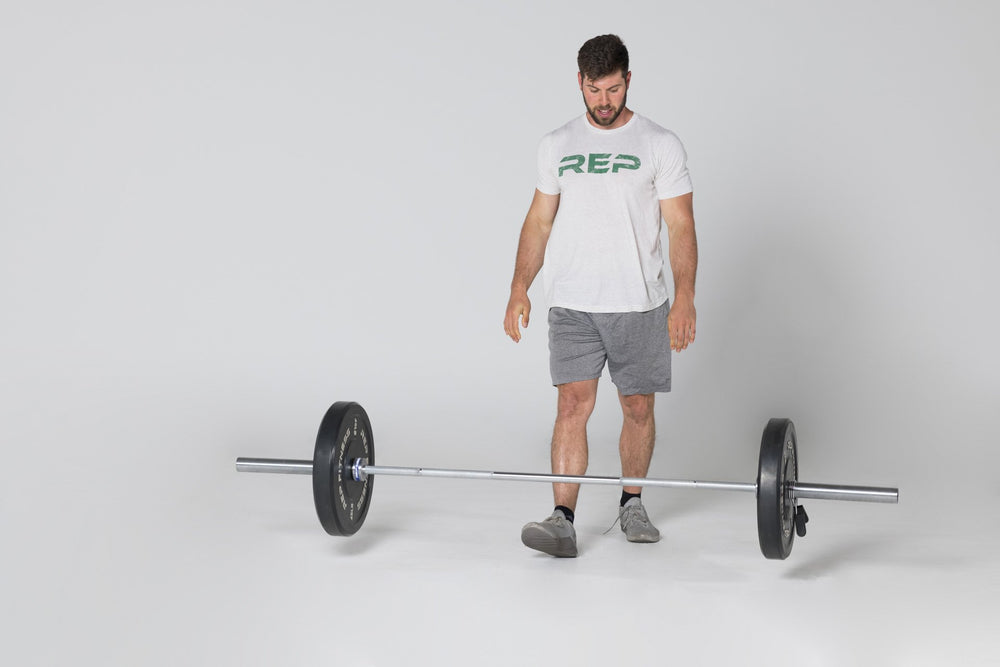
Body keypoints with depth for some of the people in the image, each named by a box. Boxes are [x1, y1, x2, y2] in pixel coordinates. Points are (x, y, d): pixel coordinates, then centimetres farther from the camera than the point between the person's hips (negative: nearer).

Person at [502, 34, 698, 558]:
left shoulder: (661, 145, -2)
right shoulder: (557, 145, 7)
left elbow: (681, 226, -6)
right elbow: (540, 221, 11)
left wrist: (684, 298, -17)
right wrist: (519, 290, 3)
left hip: (639, 305, -1)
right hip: (573, 304, 1)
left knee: (638, 407, 8)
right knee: (573, 403, -9)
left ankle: (631, 503, 27)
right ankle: (563, 519, -12)